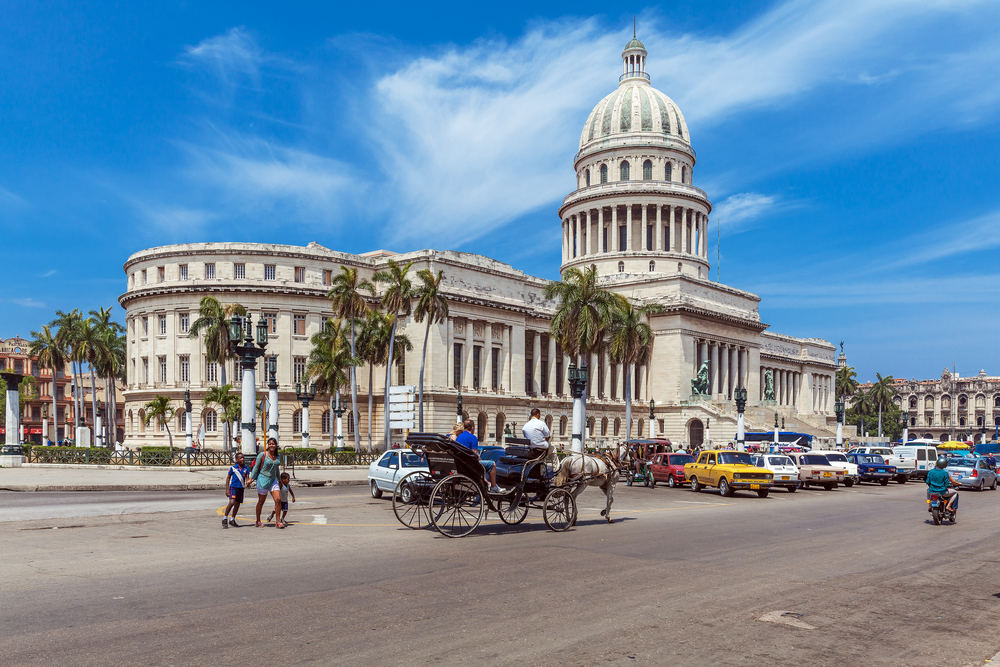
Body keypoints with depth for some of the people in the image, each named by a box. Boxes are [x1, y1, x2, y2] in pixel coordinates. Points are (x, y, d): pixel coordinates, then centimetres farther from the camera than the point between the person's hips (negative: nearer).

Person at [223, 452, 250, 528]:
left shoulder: (246, 469, 3)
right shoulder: (233, 468, -4)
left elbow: (247, 478, 2)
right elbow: (228, 478, 2)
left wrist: (247, 482, -23)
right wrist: (227, 489, -3)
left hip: (241, 488, 4)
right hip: (233, 487, -4)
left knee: (237, 504, 11)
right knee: (232, 502, -21)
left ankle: (232, 520, 27)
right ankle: (225, 518, -6)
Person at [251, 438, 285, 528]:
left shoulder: (277, 456, 7)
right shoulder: (262, 455, -9)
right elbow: (256, 467, -4)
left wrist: (279, 480, 28)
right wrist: (251, 479, -8)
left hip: (273, 480, 5)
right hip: (263, 480, -4)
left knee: (278, 500, -9)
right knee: (261, 501, 7)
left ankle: (277, 522, -4)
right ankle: (258, 522, 24)